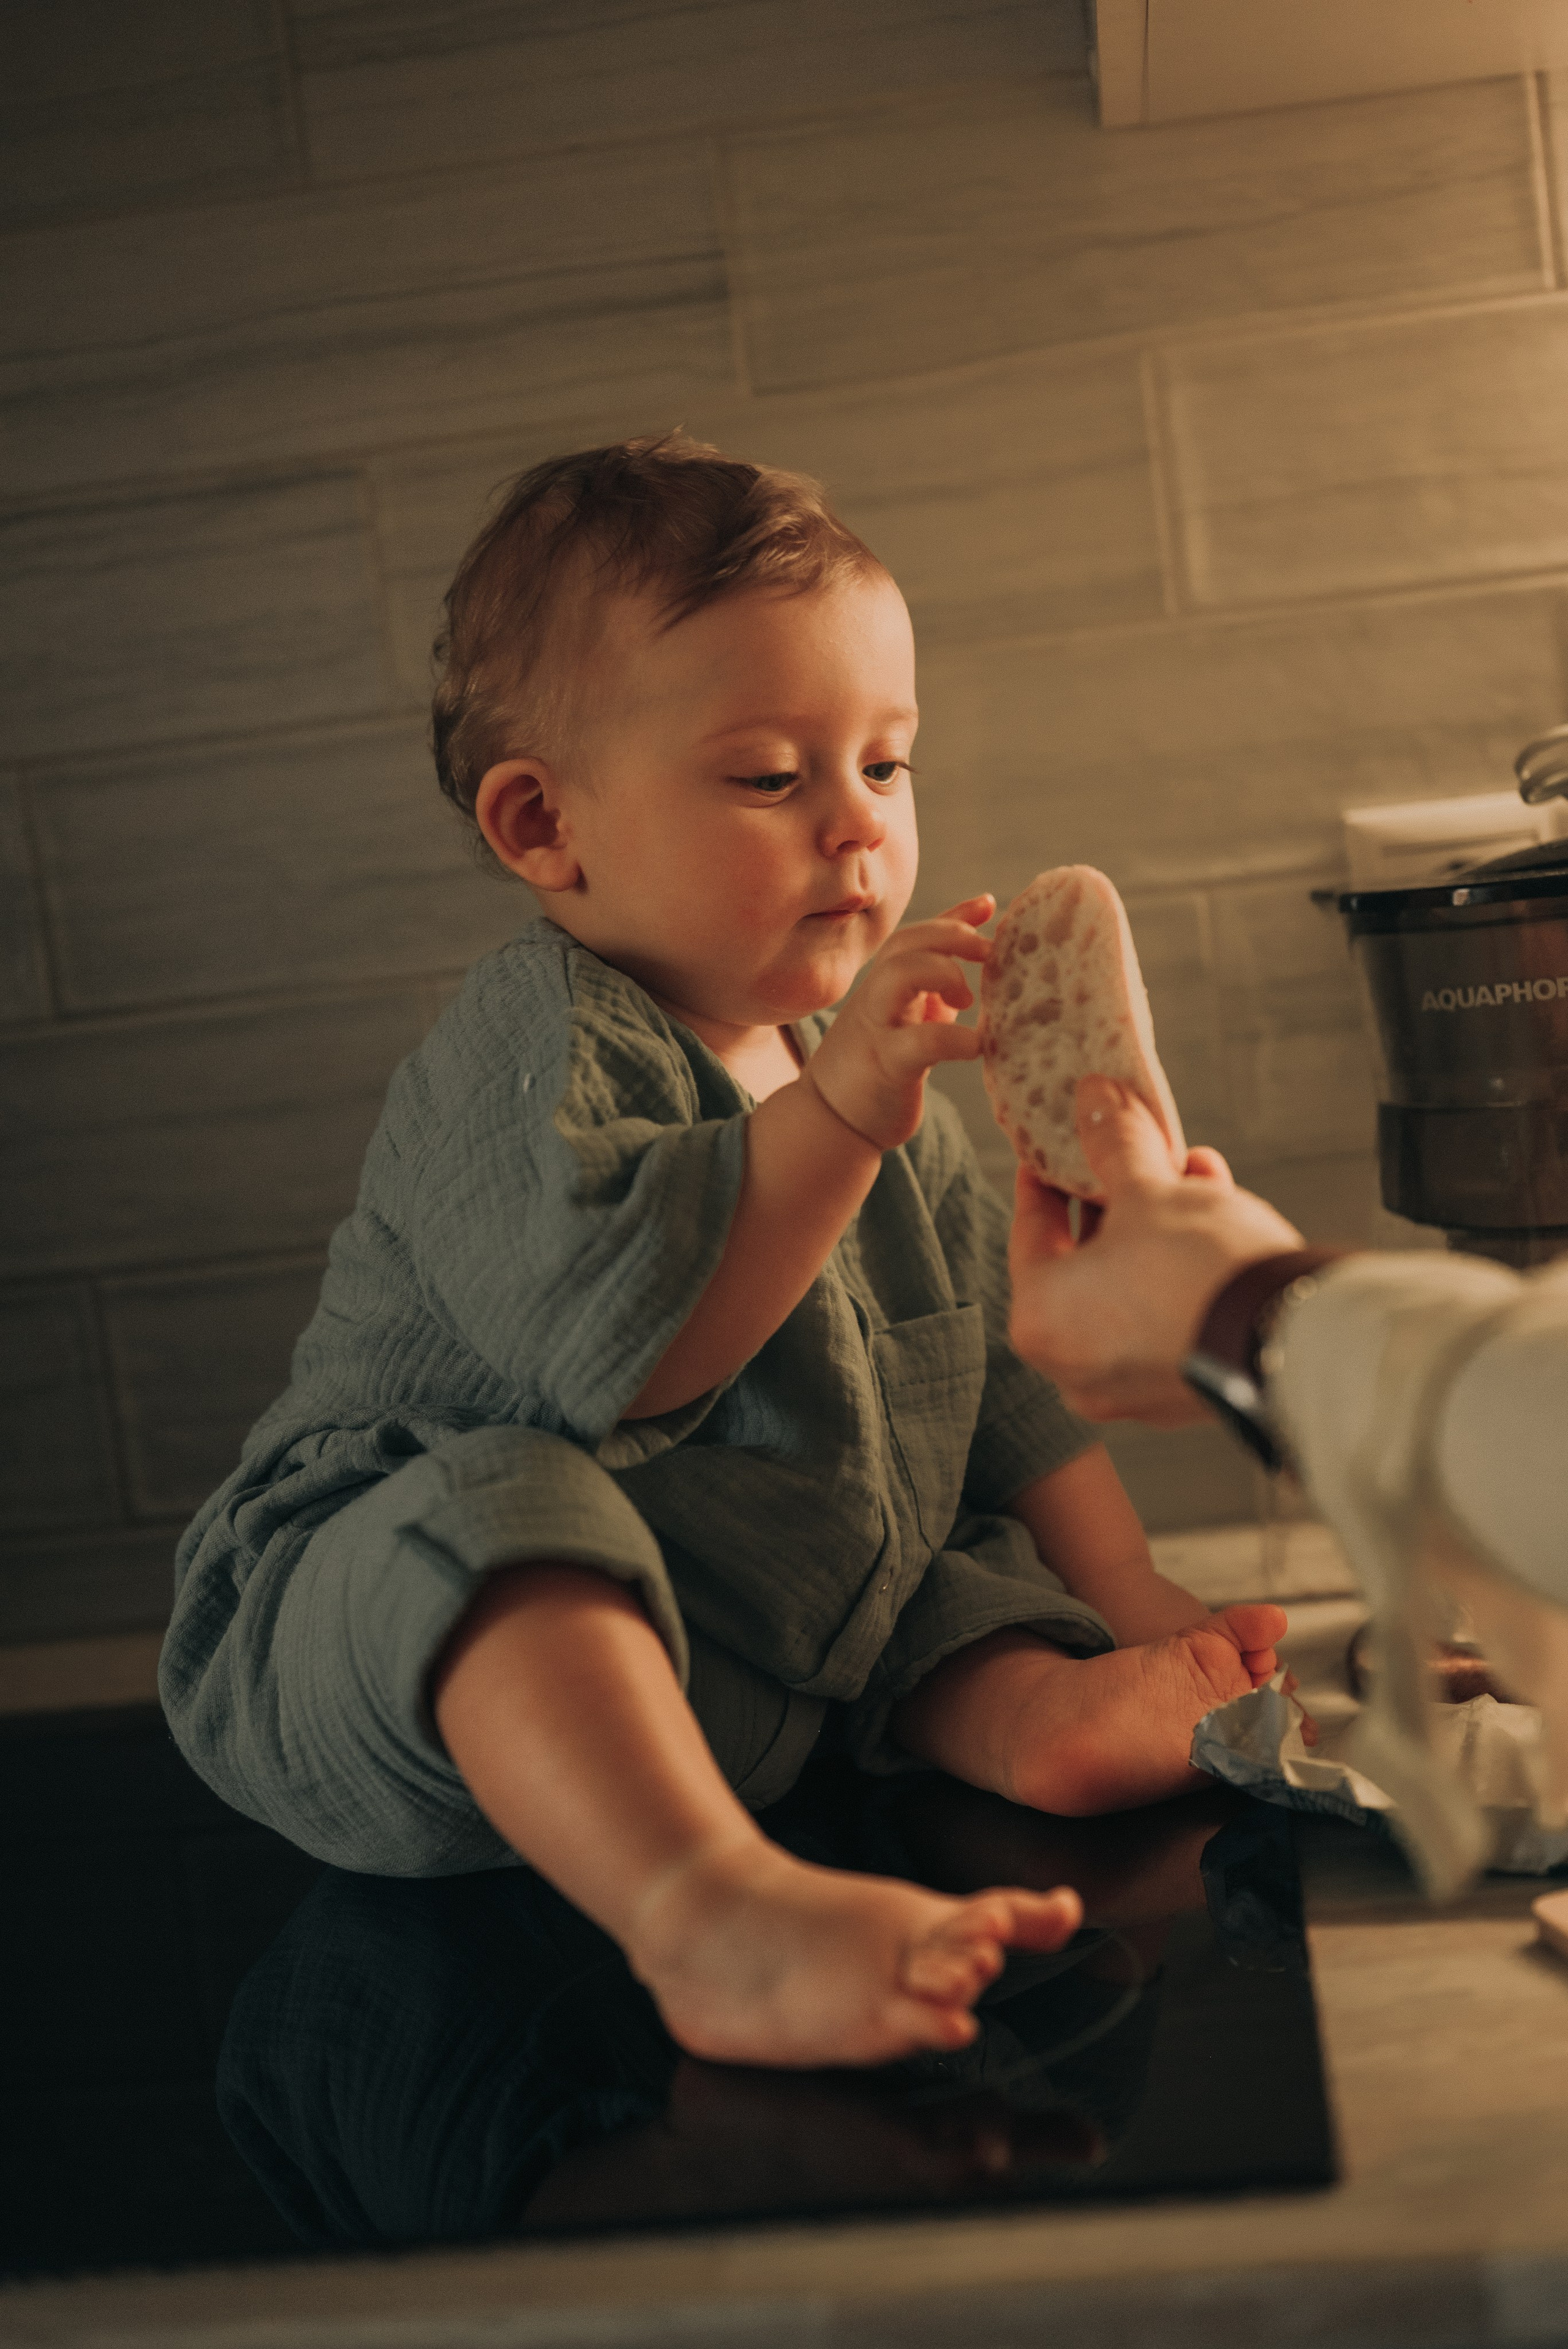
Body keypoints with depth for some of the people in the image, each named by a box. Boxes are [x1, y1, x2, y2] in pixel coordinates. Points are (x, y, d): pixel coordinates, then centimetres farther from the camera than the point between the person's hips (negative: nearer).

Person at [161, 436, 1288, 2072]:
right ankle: (712, 1914, -52)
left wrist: (1137, 1608, 7)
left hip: (735, 1671, 8)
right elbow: (608, 1347, -34)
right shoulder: (534, 1052, -16)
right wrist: (833, 1115, -39)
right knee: (503, 1506, -36)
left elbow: (1003, 1384, 15)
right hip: (393, 1637, -8)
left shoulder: (874, 1081, 10)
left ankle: (1036, 1711, -25)